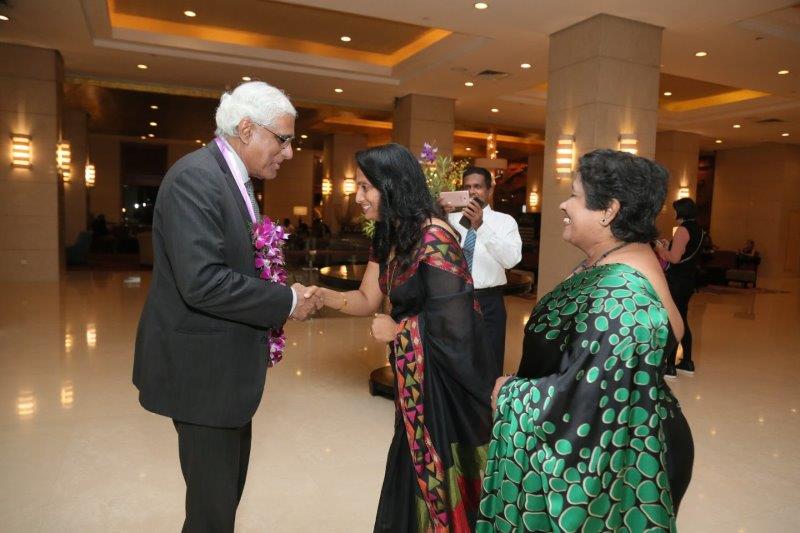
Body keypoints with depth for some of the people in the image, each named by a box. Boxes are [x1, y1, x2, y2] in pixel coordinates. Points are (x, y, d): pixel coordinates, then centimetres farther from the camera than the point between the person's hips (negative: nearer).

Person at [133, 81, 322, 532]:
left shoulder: (235, 179, 10)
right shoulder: (195, 177, -21)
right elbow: (201, 282, -31)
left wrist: (286, 294, 1)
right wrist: (286, 302, -21)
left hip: (227, 360, 10)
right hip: (202, 364, -10)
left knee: (230, 485, 24)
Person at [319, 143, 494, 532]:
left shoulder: (433, 236, -22)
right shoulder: (388, 238, 6)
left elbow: (451, 317, -24)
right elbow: (368, 300, 6)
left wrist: (397, 330, -13)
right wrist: (322, 295, -9)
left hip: (444, 375, -8)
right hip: (414, 375, 8)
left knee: (440, 473, 9)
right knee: (416, 471, 22)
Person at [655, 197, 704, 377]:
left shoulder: (683, 229, -16)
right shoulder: (698, 229, 12)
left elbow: (674, 258, -22)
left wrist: (660, 248, -6)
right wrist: (668, 246, 15)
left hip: (677, 280, -9)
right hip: (689, 279, 9)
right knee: (682, 320, 17)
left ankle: (670, 366, 0)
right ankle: (687, 363, 25)